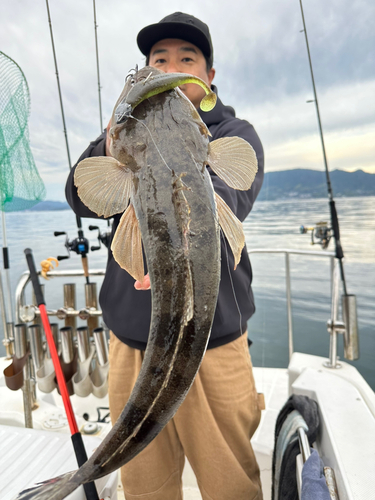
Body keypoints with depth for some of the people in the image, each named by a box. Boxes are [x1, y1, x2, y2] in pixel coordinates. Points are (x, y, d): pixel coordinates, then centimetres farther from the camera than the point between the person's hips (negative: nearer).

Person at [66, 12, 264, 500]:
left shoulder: (235, 135, 0)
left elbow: (222, 205, -22)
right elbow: (82, 201, -5)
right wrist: (110, 149, -25)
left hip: (210, 339, -3)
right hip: (128, 339, 4)